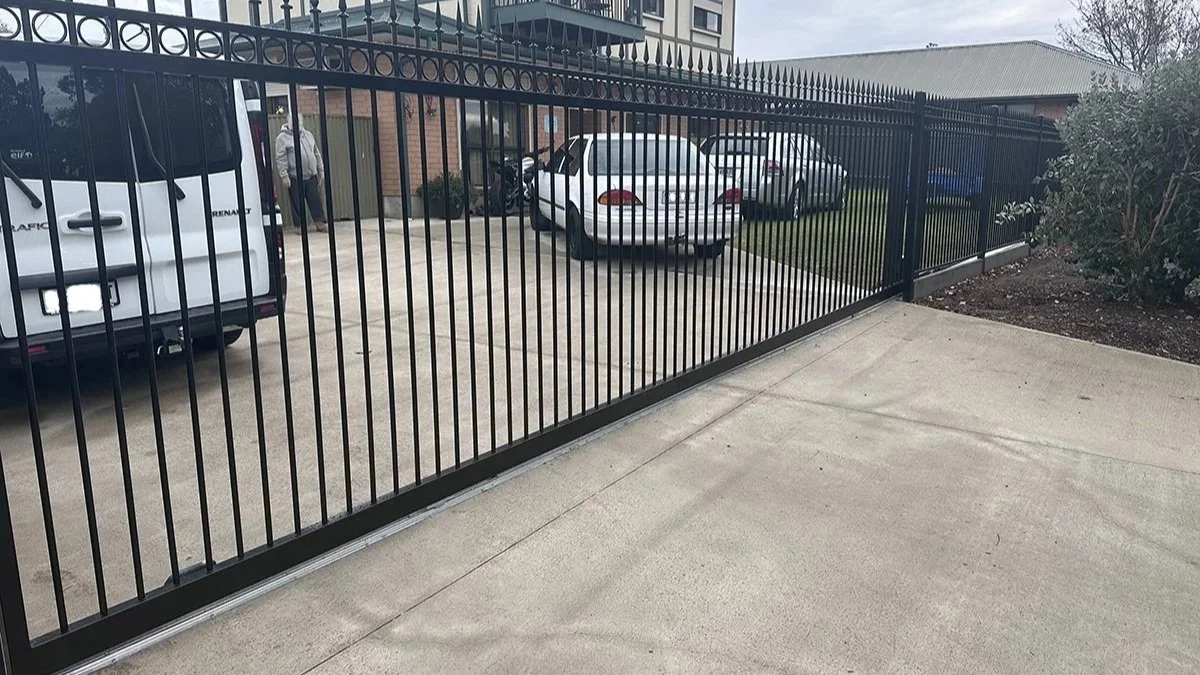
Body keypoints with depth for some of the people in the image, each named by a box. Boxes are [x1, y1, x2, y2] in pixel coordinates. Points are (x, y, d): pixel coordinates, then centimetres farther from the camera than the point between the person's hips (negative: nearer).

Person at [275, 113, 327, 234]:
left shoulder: (308, 135, 16)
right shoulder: (282, 138, -2)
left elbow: (317, 154, 20)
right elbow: (280, 159, -7)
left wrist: (321, 170, 15)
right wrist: (284, 176, -14)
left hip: (311, 175, 4)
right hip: (295, 177, -4)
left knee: (316, 200, 3)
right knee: (298, 203, 0)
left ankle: (319, 222, 10)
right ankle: (300, 226, 8)